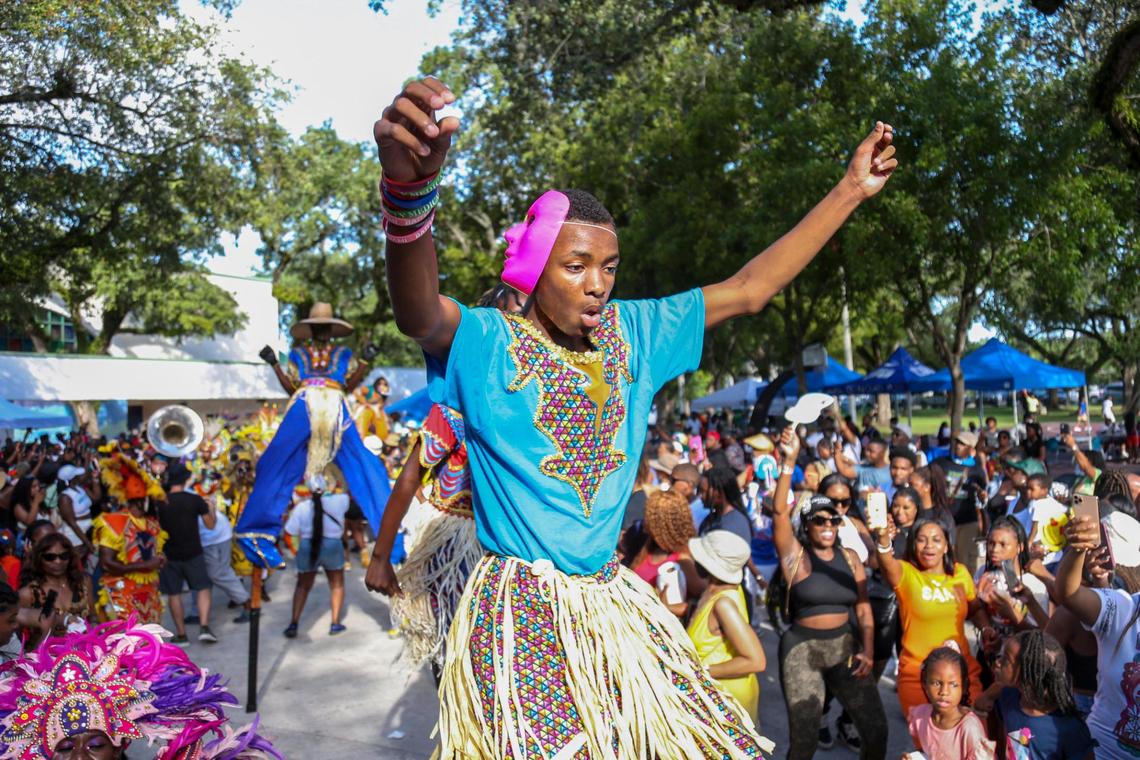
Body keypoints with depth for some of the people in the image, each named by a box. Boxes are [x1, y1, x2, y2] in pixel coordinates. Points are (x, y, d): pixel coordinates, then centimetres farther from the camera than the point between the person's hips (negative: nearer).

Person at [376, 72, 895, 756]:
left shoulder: (634, 333, 3)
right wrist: (410, 185, -53)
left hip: (616, 605, 5)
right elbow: (418, 313, -33)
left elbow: (749, 290, 6)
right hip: (522, 612, -5)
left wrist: (852, 191, 7)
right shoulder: (489, 345, -12)